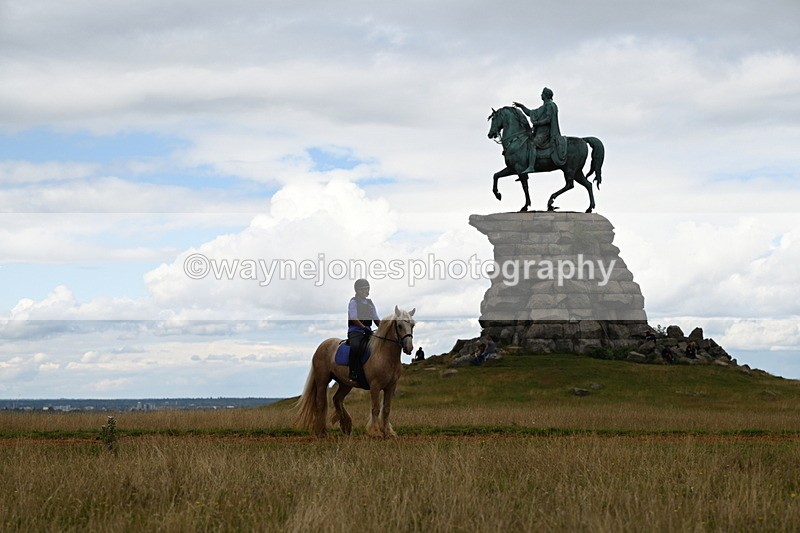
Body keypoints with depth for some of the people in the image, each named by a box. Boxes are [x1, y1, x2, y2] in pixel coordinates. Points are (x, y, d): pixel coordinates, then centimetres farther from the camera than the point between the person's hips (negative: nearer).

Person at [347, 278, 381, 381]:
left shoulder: (370, 303, 18)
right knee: (355, 346, -34)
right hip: (355, 330, -6)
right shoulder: (353, 302, 0)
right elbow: (354, 319, -12)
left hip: (368, 331, 7)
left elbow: (376, 319, 17)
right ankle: (353, 372, -31)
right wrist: (364, 328, -24)